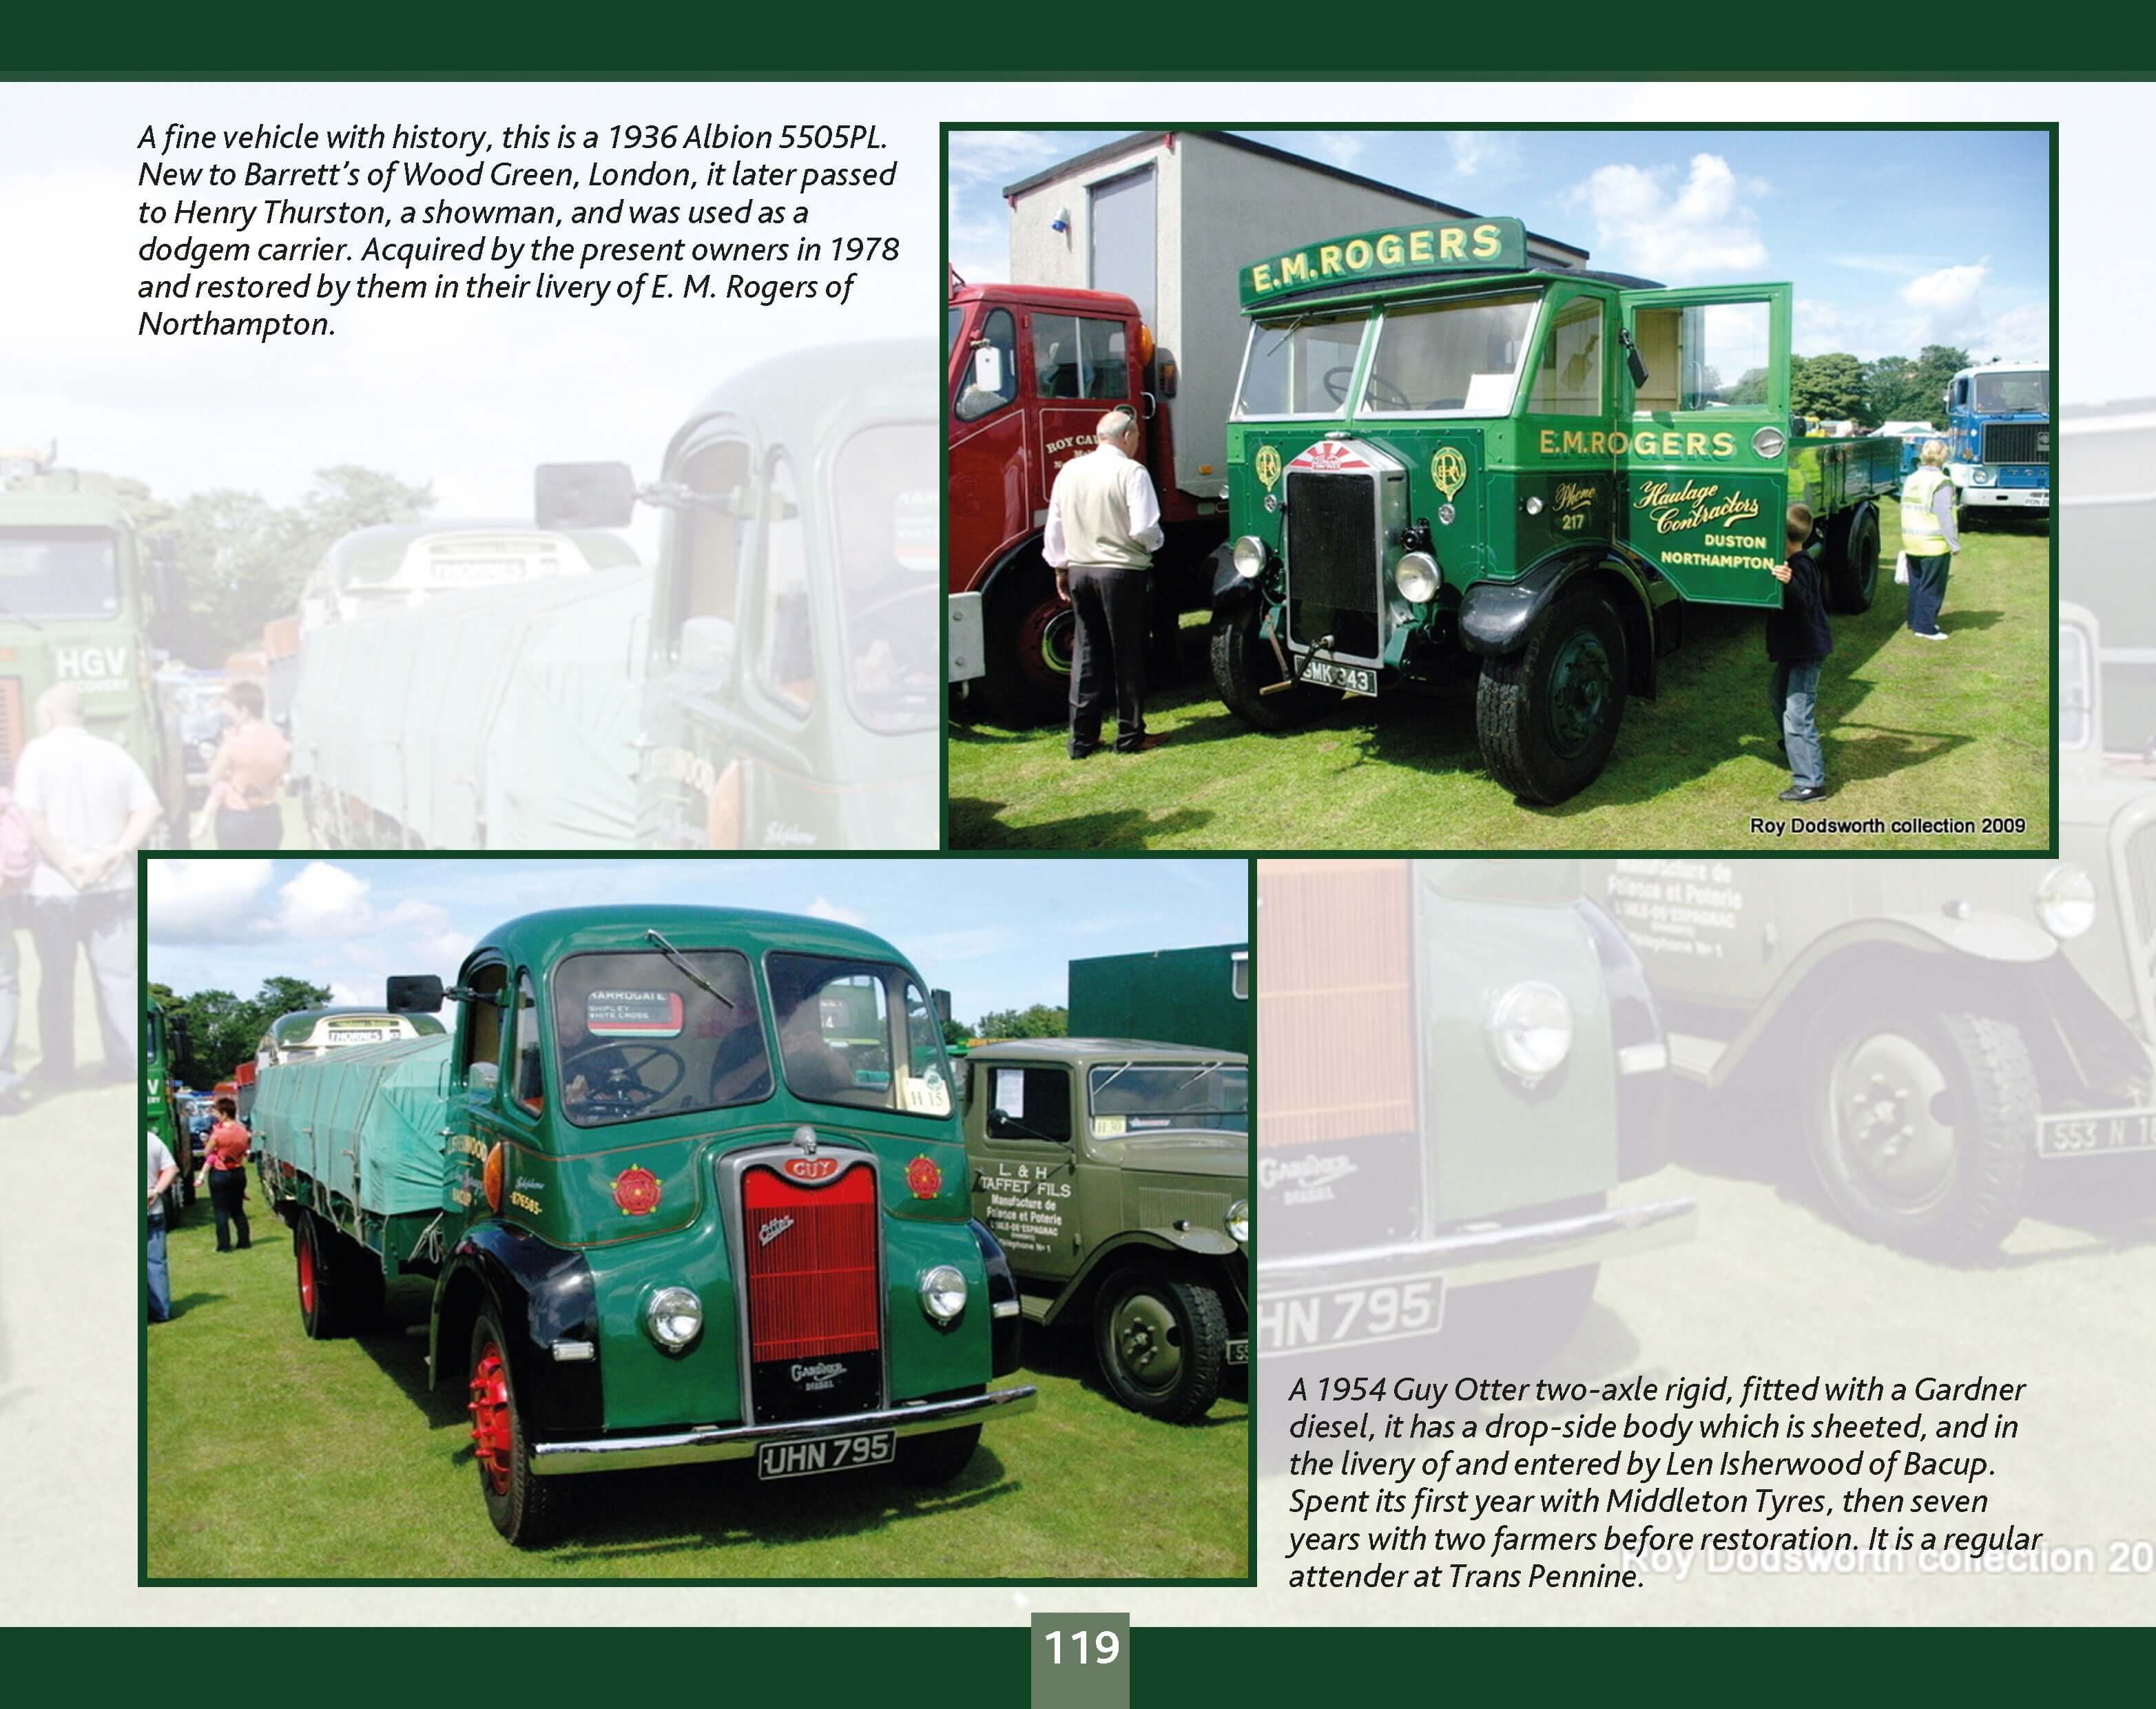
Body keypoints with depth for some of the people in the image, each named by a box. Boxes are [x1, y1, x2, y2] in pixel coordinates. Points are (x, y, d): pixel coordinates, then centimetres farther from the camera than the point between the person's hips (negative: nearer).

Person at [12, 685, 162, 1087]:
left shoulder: (37, 752, -5)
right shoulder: (113, 752, 6)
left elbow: (31, 819, -16)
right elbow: (150, 810, -2)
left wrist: (65, 863, -13)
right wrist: (118, 851, -9)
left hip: (55, 887, -3)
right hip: (113, 885, 3)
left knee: (56, 979, 8)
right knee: (118, 974, 7)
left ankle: (58, 1065, 14)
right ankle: (127, 1059, 6)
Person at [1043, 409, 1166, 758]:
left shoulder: (1069, 471, 4)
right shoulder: (1132, 473, -13)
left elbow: (1055, 529, 9)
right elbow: (1144, 530, -18)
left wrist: (1061, 570, 20)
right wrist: (1155, 542, 4)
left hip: (1079, 571, 5)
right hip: (1123, 572, -5)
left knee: (1087, 653, 13)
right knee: (1128, 655, 6)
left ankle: (1082, 738, 14)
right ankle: (1130, 735, 12)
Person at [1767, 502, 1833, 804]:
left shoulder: (1799, 566, -24)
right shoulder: (1797, 563, 7)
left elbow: (1802, 603, -37)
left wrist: (1789, 583, -54)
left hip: (1806, 651, -11)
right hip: (1795, 649, 11)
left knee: (1796, 714, -14)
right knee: (1779, 694, 31)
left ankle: (1811, 782, -13)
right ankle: (1795, 748, 53)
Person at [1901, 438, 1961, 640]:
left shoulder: (1910, 480, 9)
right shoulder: (1941, 483, -16)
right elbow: (1945, 516, -18)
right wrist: (1955, 543, -13)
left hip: (1911, 542, 7)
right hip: (1934, 545, -7)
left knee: (1916, 584, 17)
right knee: (1932, 587, 0)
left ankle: (1915, 622, 23)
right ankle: (1925, 627, 1)